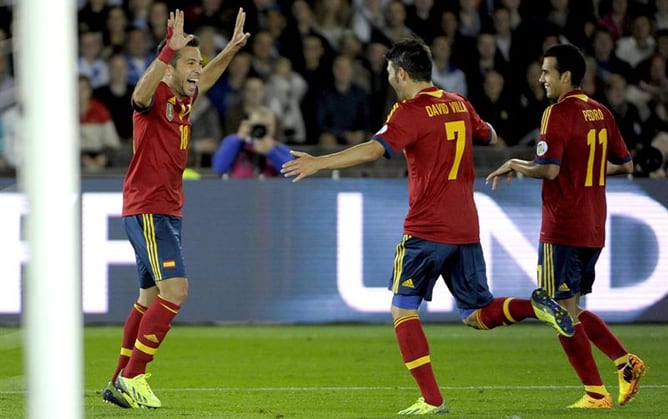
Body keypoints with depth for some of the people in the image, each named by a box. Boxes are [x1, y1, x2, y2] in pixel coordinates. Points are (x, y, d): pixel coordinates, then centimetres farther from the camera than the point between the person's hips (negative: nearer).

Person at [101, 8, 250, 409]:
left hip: (168, 211, 10)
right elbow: (141, 93, -39)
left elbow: (206, 78, 34)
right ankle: (133, 377, -14)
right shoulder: (156, 98, -13)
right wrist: (170, 48, -47)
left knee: (150, 298, 13)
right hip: (147, 209, -10)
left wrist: (233, 47, 25)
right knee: (175, 290, -18)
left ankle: (120, 383, 20)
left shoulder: (184, 99, 12)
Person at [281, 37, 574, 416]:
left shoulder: (411, 112, -10)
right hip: (467, 229, 7)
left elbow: (374, 150, -24)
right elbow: (490, 137, 31)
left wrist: (319, 163, -25)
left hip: (426, 229, -7)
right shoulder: (459, 105, 12)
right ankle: (535, 306, -11)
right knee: (477, 316, 16)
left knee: (403, 310, 3)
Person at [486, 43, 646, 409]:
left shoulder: (559, 113, -13)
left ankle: (596, 394, -2)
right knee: (571, 310, 18)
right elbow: (625, 164, 16)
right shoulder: (600, 113, 10)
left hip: (562, 230, -8)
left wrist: (515, 166, -5)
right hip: (593, 230, 8)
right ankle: (626, 363, 4)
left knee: (563, 313, -1)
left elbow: (549, 170, -22)